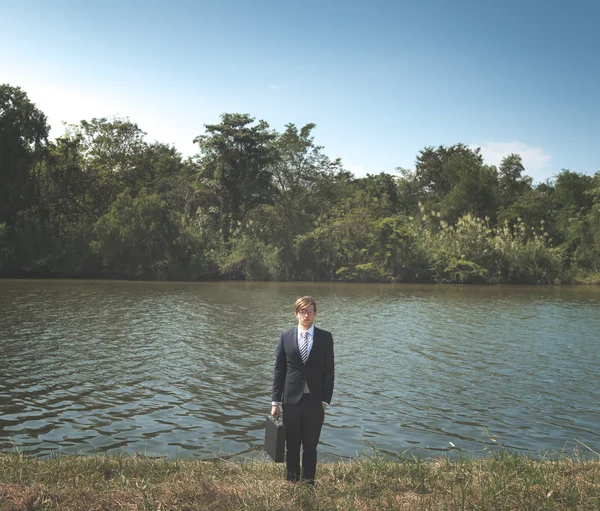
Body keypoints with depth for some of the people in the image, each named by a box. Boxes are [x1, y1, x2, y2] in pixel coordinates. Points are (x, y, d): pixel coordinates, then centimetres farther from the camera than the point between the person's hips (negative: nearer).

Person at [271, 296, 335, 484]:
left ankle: (308, 482, 21)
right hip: (291, 400, 1)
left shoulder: (325, 338, 0)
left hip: (315, 401, -1)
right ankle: (291, 482, 24)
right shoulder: (285, 337, 2)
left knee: (310, 446, 8)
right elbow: (278, 370, 3)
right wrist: (275, 401, 1)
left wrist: (325, 400, -4)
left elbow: (329, 371, 1)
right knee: (292, 445, 11)